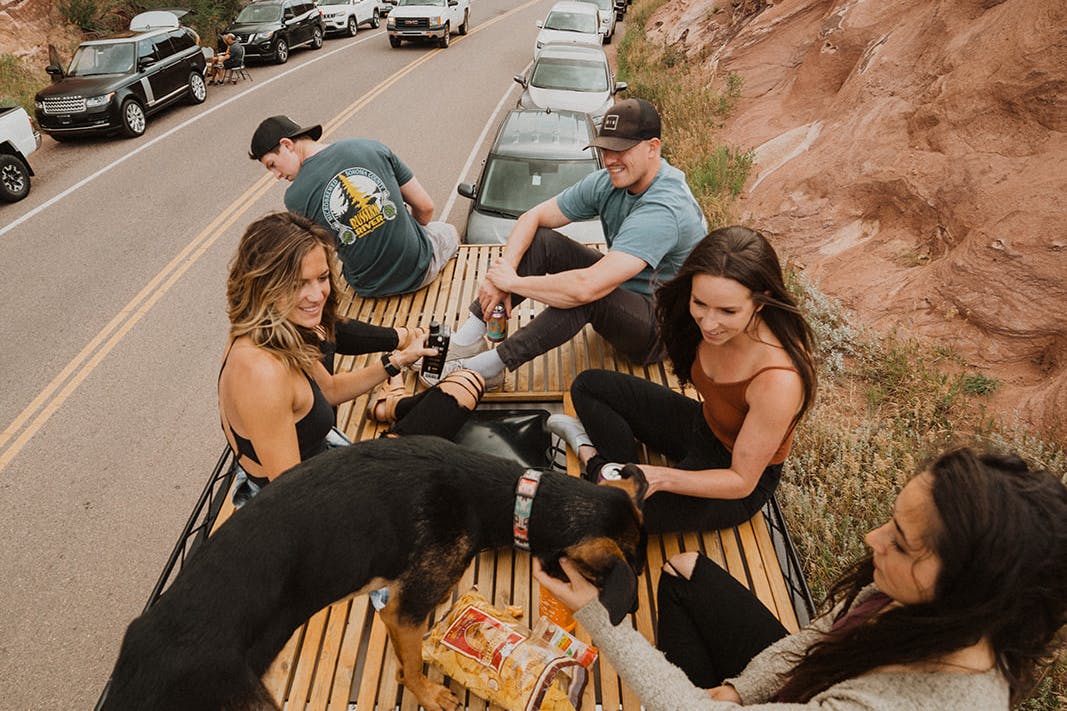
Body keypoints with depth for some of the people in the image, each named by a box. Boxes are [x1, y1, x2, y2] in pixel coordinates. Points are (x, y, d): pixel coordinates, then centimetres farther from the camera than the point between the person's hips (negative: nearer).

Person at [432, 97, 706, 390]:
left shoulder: (663, 209, -32)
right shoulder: (607, 182, -6)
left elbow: (588, 287, -41)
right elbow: (531, 217, -3)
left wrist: (513, 281, -27)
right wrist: (503, 271, -20)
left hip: (665, 329, -8)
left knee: (585, 293, -39)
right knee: (541, 240, -9)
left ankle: (491, 366, -25)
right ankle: (467, 339, -12)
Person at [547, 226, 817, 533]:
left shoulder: (778, 381, -38)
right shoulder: (714, 324, -19)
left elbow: (742, 481, -26)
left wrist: (662, 476, -39)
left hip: (743, 482, -6)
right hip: (702, 424, 6)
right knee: (588, 385, 2)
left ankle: (592, 457, 6)